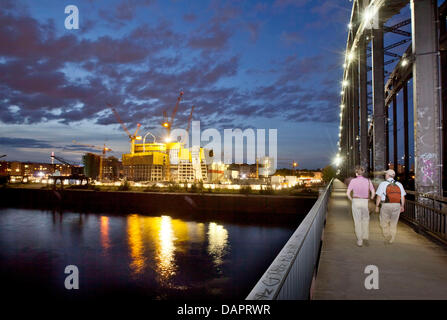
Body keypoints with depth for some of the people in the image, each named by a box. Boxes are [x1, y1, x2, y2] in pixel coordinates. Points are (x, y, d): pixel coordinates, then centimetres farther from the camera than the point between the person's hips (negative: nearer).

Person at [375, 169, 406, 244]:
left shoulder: (383, 184, -6)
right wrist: (402, 206, 15)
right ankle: (391, 240, 16)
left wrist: (377, 206, -1)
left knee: (384, 222, 11)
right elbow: (403, 197, 4)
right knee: (393, 224, 13)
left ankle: (387, 237, -2)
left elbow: (379, 196, -9)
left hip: (386, 205, -3)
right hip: (397, 206, 3)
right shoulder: (399, 184, 4)